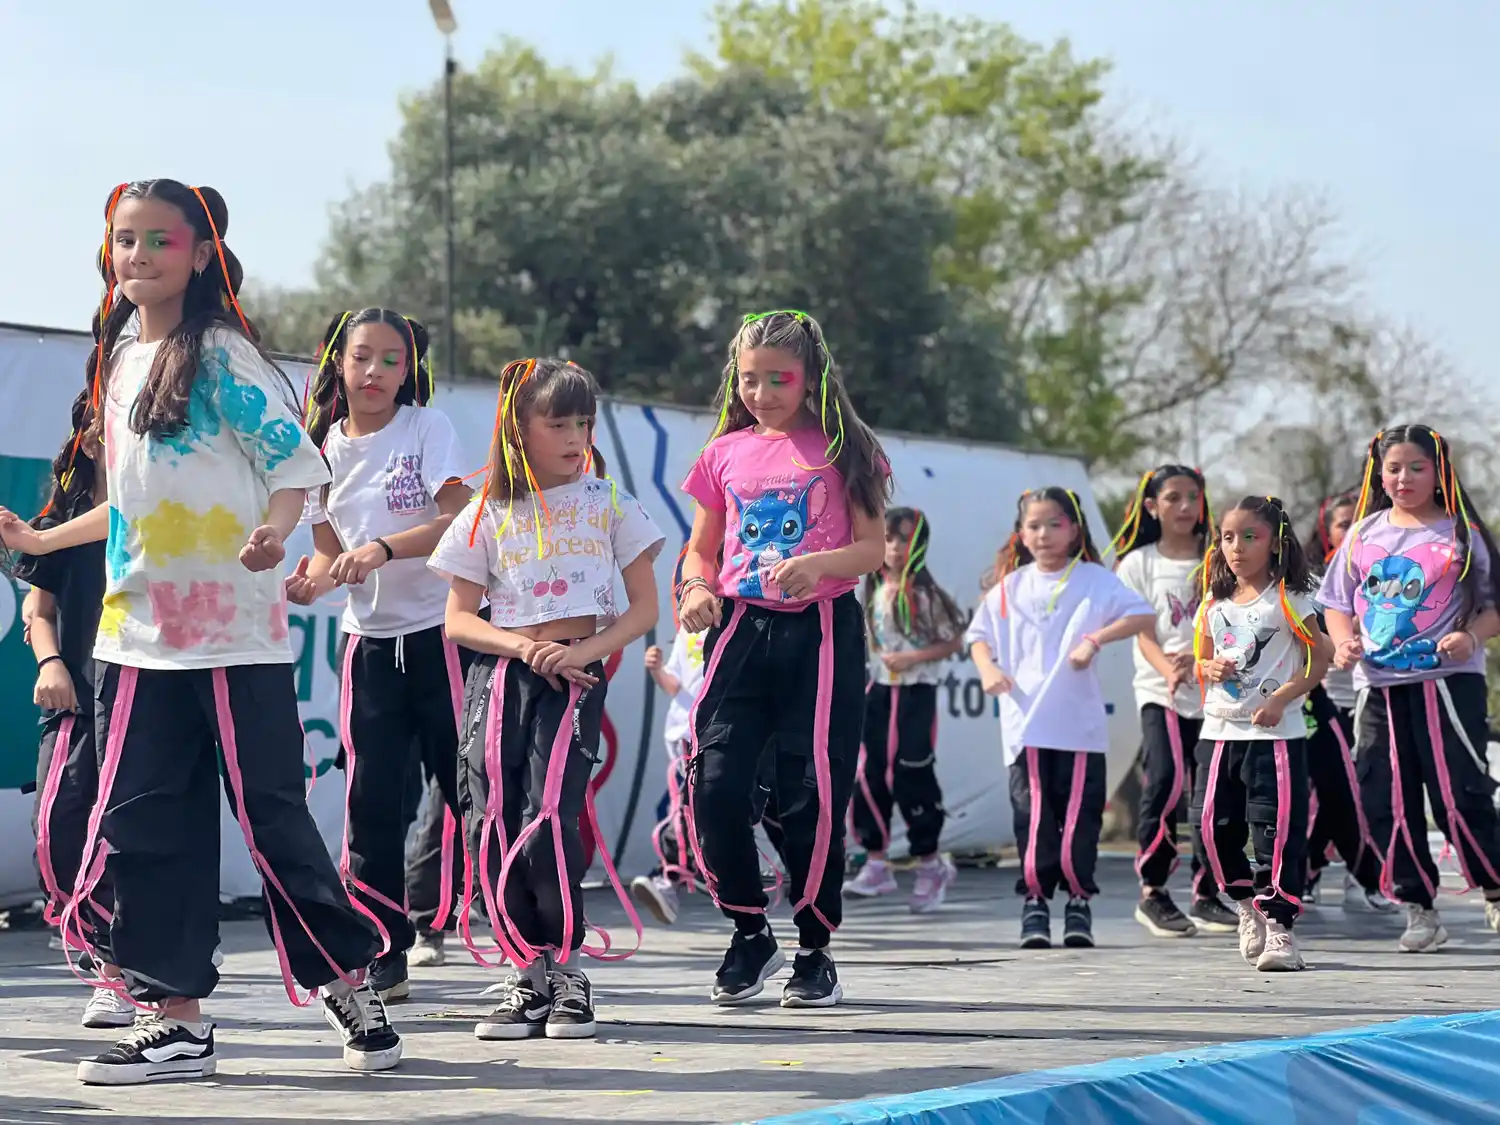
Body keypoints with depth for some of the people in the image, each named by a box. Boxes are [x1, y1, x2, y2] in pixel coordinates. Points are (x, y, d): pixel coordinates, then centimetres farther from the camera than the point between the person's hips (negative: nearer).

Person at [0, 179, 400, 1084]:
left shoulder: (221, 354, -6)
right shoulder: (121, 357, 15)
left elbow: (297, 459, -11)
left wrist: (273, 532, -30)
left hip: (234, 628, -7)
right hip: (141, 634, 7)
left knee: (271, 810, -3)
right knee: (144, 824, 3)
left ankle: (348, 983, 13)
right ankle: (176, 1018, 9)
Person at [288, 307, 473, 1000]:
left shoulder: (427, 429, -6)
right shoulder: (323, 448, 6)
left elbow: (459, 521, -17)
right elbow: (328, 549, 11)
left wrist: (383, 549, -32)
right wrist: (308, 582, -12)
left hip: (441, 632, -3)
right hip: (369, 640, 4)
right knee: (371, 799, 0)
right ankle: (383, 956, 8)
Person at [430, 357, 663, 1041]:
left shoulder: (608, 504, 9)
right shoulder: (490, 514, 10)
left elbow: (644, 607, 7)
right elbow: (458, 619, 8)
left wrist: (585, 649, -10)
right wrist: (519, 644, -11)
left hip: (576, 676, -2)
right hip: (500, 674, 2)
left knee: (548, 820, -17)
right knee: (490, 826, -8)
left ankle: (567, 969, -2)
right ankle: (532, 973, 3)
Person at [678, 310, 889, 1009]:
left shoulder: (841, 449, 3)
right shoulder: (726, 452, 12)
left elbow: (874, 547, -1)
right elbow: (701, 548, 18)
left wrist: (817, 563, -20)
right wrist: (696, 588, -4)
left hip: (822, 634, -3)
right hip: (742, 631, 3)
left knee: (811, 797, -4)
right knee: (715, 787, -10)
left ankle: (815, 952, 13)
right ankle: (749, 937, 11)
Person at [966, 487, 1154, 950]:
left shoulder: (1094, 580, 2)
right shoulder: (1010, 587, 11)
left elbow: (1144, 616, -7)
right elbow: (979, 634, 18)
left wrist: (1096, 638, -18)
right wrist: (988, 669, -2)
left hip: (1079, 723, -2)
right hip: (1025, 723, 2)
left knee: (1079, 815, -1)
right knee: (1032, 816, -1)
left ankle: (1079, 902, 9)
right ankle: (1034, 902, 5)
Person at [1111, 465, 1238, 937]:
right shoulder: (1139, 563, 5)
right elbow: (1142, 633, -1)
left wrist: (1196, 657, -20)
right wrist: (1169, 670, -21)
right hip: (1159, 692, -2)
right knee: (1165, 780, -19)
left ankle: (1206, 895, 13)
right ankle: (1152, 891, -7)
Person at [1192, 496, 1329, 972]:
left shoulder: (1289, 600, -3)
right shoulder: (1215, 605, 12)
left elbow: (1318, 658, -5)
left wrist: (1282, 698, -17)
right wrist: (1210, 669, -3)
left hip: (1275, 733, -5)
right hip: (1219, 731, 5)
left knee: (1277, 828, -9)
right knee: (1212, 825, 4)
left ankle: (1279, 925, -5)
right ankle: (1248, 906, 25)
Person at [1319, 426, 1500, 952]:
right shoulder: (1364, 533, 13)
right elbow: (1337, 602, 17)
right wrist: (1344, 642, -2)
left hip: (1447, 679, -4)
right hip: (1378, 685, 4)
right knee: (1386, 802, 2)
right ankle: (1419, 910, 14)